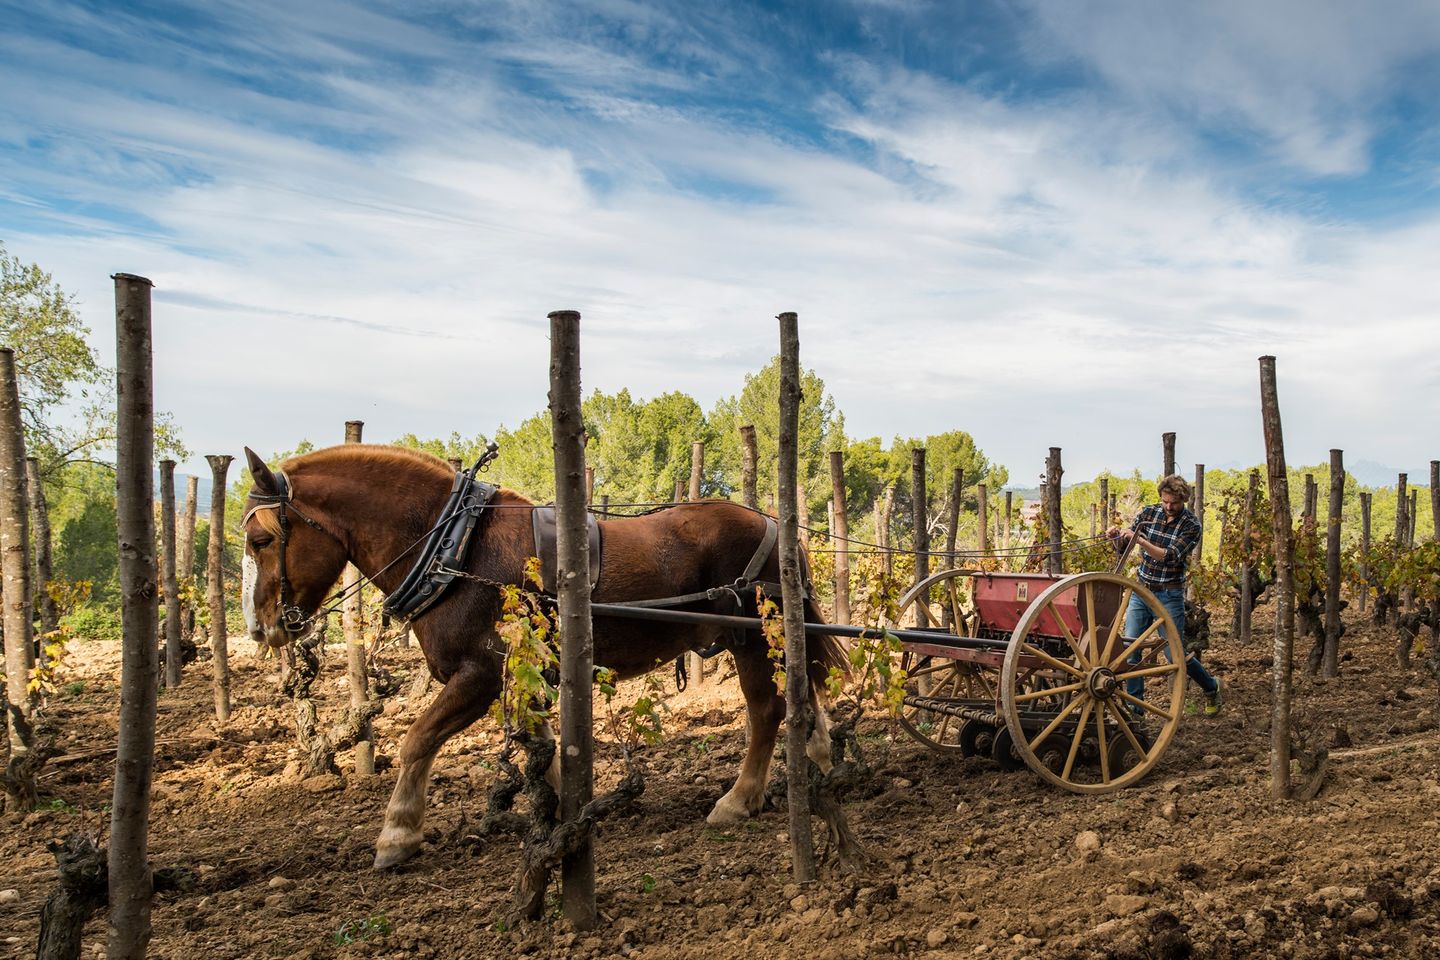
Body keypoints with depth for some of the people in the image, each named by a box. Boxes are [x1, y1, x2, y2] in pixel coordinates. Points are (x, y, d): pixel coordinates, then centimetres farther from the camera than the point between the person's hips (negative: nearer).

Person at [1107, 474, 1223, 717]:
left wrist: (1139, 540, -35)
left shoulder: (1191, 524, -10)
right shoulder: (1148, 513, 1)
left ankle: (1211, 686, 32)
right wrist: (1117, 538, -20)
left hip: (1169, 596, -4)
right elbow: (1123, 549, 2)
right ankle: (1135, 709, 9)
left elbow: (1170, 556, -23)